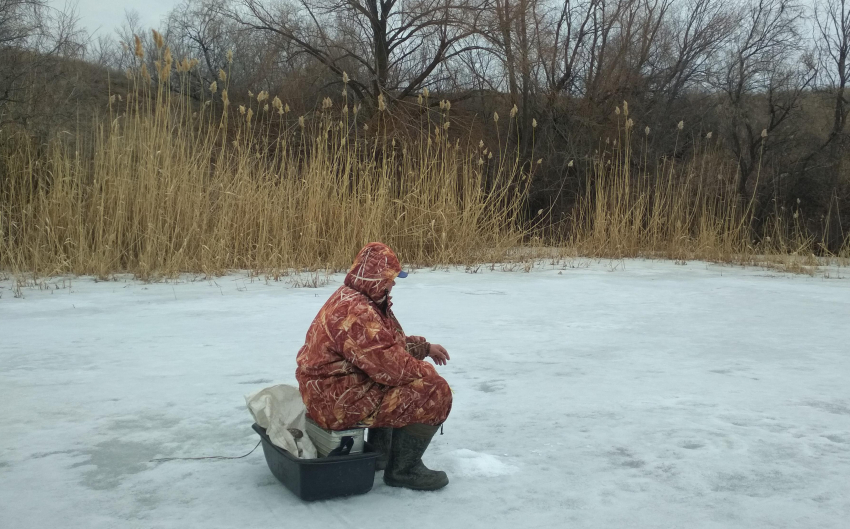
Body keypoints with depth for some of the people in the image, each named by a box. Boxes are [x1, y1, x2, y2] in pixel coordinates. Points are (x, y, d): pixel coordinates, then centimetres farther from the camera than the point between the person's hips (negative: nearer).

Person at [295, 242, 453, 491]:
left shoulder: (352, 298, 9)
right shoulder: (355, 312, -25)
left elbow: (390, 341, 22)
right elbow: (390, 364, -26)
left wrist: (425, 347, 17)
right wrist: (428, 373, -9)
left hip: (331, 390, 11)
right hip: (339, 402, -11)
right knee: (434, 392, -13)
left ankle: (379, 452, 30)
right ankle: (403, 469, 0)